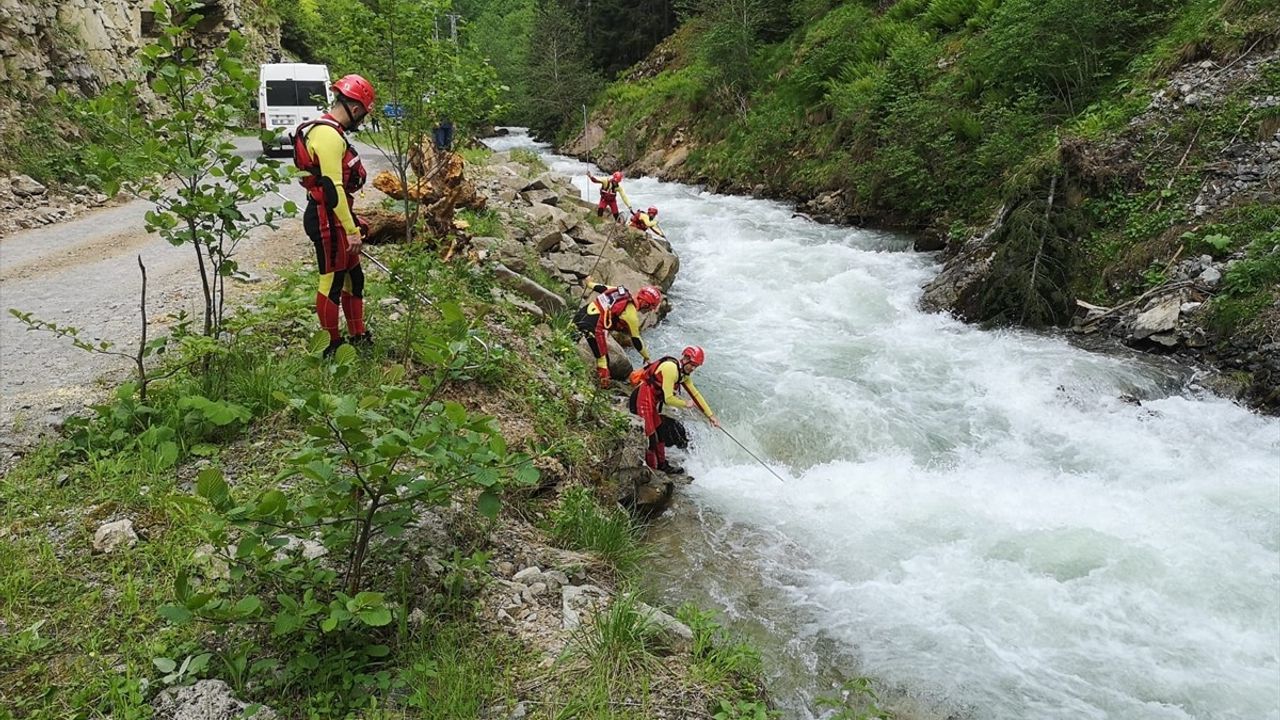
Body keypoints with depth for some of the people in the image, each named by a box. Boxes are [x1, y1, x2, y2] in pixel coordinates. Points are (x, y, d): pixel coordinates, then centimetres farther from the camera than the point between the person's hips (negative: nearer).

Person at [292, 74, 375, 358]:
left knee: (354, 278, 17)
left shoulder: (330, 131, 15)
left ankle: (358, 337, 28)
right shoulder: (328, 135, -19)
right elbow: (332, 188, -24)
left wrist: (352, 222, 25)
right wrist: (351, 230, -23)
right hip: (327, 220, -11)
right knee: (332, 282, -1)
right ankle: (332, 346, 10)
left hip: (333, 217, 11)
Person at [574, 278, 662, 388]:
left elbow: (602, 288, 21)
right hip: (592, 326, -7)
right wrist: (646, 357, 16)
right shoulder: (631, 315, -10)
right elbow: (635, 340, 2)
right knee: (603, 358, 3)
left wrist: (590, 283, 41)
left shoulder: (622, 291, 6)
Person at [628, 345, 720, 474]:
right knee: (650, 438, -10)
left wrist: (710, 415, 17)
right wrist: (685, 403, -4)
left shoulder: (684, 374, 10)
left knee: (660, 434, 22)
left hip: (651, 402, 11)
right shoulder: (670, 368, -21)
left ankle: (662, 465, 38)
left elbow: (695, 394, 17)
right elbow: (668, 399, -22)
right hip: (642, 399, -11)